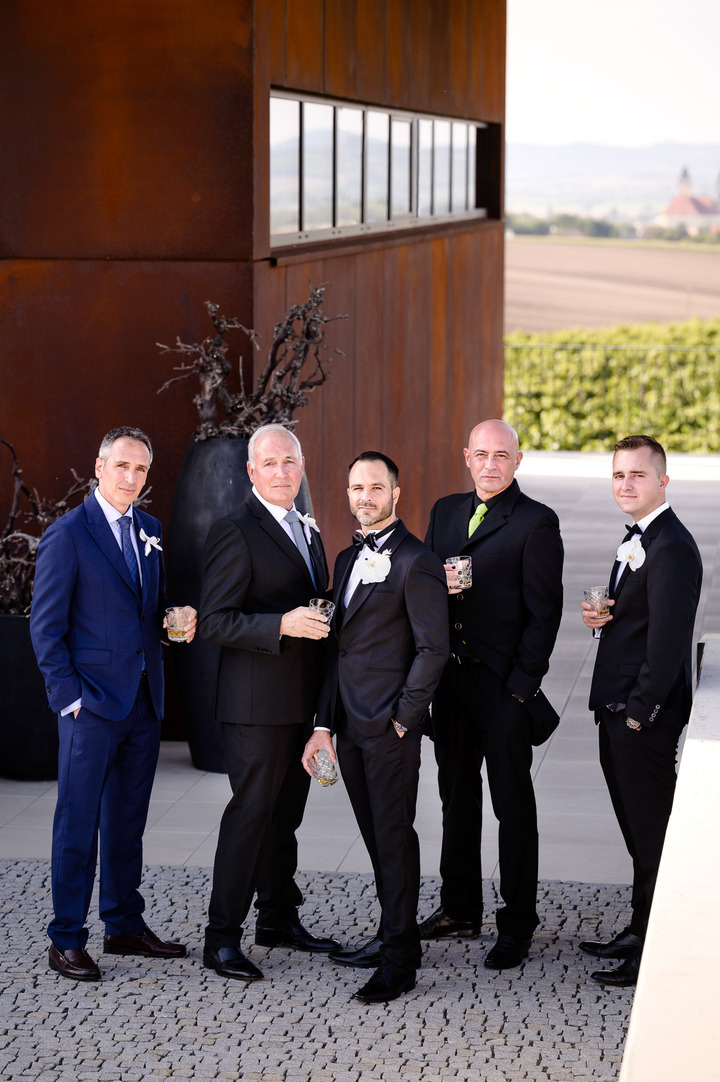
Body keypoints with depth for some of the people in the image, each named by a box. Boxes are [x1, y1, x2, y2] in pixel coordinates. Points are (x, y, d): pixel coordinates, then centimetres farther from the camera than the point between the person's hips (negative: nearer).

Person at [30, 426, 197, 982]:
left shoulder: (149, 530, 12)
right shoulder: (68, 534, -8)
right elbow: (46, 626, -8)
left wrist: (177, 616, 0)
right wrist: (70, 696, -12)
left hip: (145, 701, 6)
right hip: (92, 704, -6)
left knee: (128, 819, 14)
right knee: (78, 823, -1)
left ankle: (126, 925, 24)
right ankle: (67, 940, 5)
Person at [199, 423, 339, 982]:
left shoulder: (307, 529, 16)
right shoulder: (236, 531, -12)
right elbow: (215, 621, -17)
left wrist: (322, 619, 6)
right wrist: (283, 624, -27)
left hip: (302, 700, 8)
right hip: (257, 703, -8)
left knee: (287, 810, 16)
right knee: (251, 811, -6)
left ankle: (280, 918, 27)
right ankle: (222, 938, 0)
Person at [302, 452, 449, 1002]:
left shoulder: (416, 563, -10)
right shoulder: (348, 559, 16)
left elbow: (433, 648, -13)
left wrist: (404, 718, -13)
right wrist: (323, 724, 12)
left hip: (391, 728, -8)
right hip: (351, 724, 8)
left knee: (395, 835, -3)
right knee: (375, 834, 14)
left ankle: (399, 962, 3)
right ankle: (393, 936, 25)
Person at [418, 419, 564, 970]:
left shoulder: (536, 522, -8)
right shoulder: (446, 511, 12)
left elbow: (544, 612, -10)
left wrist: (522, 686, -15)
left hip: (506, 684, -6)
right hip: (451, 677, 6)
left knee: (513, 804, 1)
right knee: (457, 795, 16)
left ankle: (517, 926, 10)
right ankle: (460, 909, 29)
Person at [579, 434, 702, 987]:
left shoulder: (672, 548, -18)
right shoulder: (638, 540, 15)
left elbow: (667, 642, -22)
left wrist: (639, 712, -19)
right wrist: (597, 617, 3)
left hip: (645, 718, -10)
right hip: (620, 713, 10)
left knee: (651, 832, -3)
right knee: (638, 830, 18)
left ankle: (655, 955, 5)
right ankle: (640, 932, 28)